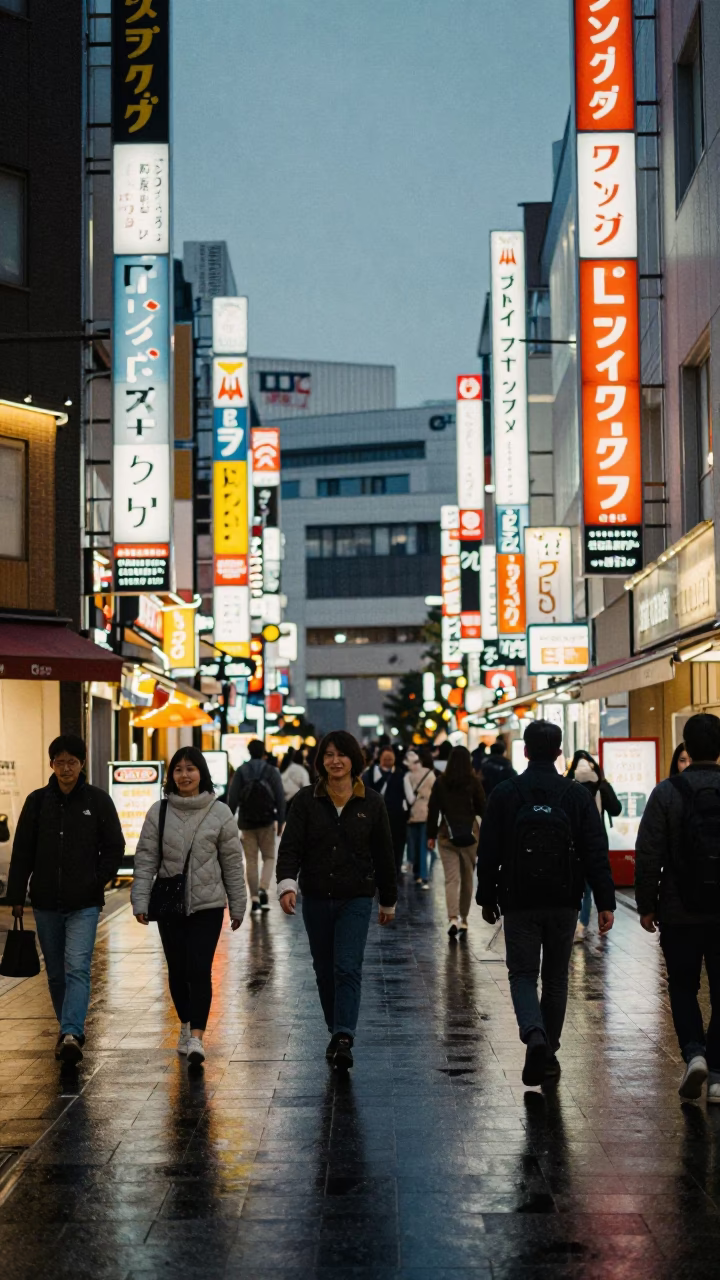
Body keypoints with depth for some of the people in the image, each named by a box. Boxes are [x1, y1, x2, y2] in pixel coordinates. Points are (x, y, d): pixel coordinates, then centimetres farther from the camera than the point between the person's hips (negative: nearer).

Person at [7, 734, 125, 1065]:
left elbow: (114, 847, 4)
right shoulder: (38, 801, 4)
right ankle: (69, 1031, 25)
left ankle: (71, 1034, -24)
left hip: (84, 904, -3)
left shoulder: (98, 800, -1)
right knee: (56, 972, 11)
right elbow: (22, 852, 7)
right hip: (45, 902, 3)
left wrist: (99, 881, -6)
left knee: (77, 968, -15)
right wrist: (16, 896, 3)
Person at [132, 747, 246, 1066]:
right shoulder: (158, 812, 1)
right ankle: (186, 1025, 30)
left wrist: (237, 905, 5)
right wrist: (140, 901, -6)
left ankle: (196, 1037, -13)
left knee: (200, 970, -11)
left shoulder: (219, 813, -1)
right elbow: (146, 859, 1)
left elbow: (232, 862, 3)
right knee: (177, 970, 10)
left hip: (207, 905, -2)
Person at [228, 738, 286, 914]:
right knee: (269, 857, 11)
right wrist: (280, 821, 0)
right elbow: (280, 798, -5)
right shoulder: (271, 771, -1)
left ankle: (254, 898, 4)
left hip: (246, 822, 1)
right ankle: (263, 889, -12)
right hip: (267, 822, -1)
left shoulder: (241, 772, 1)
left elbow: (233, 799, -3)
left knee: (251, 861, 7)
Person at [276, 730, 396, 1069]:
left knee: (348, 969, -14)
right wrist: (287, 882, -26)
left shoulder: (371, 802, 0)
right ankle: (337, 1034, 26)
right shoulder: (306, 800, 0)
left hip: (356, 900, -2)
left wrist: (388, 901, 11)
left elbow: (383, 854, 7)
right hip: (316, 899, 2)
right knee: (324, 972, 11)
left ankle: (343, 1039, -19)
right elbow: (291, 845, -8)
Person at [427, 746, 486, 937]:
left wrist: (431, 835, 6)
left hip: (447, 835, 0)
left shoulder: (441, 782, -1)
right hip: (470, 834, 0)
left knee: (451, 879, -2)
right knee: (467, 878, 13)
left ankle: (453, 918, -20)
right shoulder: (474, 781, -5)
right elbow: (482, 808, -3)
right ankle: (463, 920, 20)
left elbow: (433, 809, 0)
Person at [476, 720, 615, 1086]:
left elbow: (488, 853, -1)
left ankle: (535, 1036, -19)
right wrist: (605, 902, -3)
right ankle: (548, 1052, 20)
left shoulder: (504, 794, -3)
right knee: (555, 977, 14)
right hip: (563, 903, 1)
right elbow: (596, 853, -5)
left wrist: (487, 898, 8)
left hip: (519, 903, -1)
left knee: (522, 974, 6)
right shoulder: (577, 796, -1)